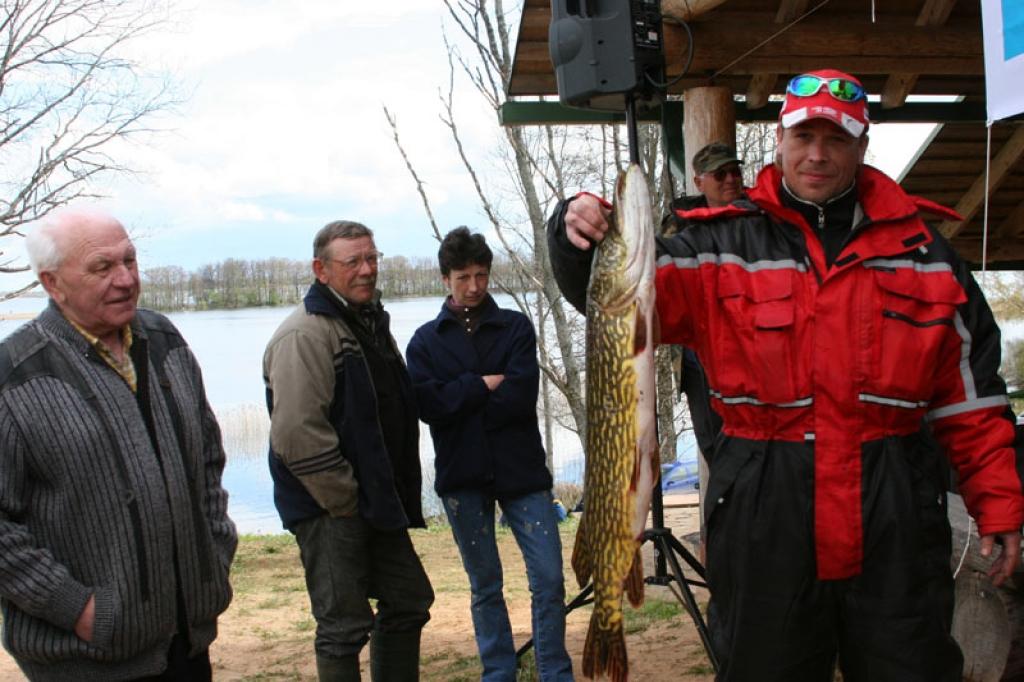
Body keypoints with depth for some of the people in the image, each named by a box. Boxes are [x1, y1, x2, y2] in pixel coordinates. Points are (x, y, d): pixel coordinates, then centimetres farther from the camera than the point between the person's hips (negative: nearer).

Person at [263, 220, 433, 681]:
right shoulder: (304, 335, -17)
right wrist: (346, 502, -18)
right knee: (344, 627, -2)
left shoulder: (373, 323, 14)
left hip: (377, 505, 9)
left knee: (410, 602, 17)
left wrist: (399, 495, 16)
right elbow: (298, 434, -25)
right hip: (329, 512, -9)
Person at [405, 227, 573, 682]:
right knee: (485, 587, 10)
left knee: (549, 579, -2)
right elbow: (427, 405, -8)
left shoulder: (515, 327, 4)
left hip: (521, 471, -1)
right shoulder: (426, 339, 7)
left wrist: (460, 400, -8)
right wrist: (483, 386, -12)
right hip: (462, 477, 1)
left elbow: (520, 396, -10)